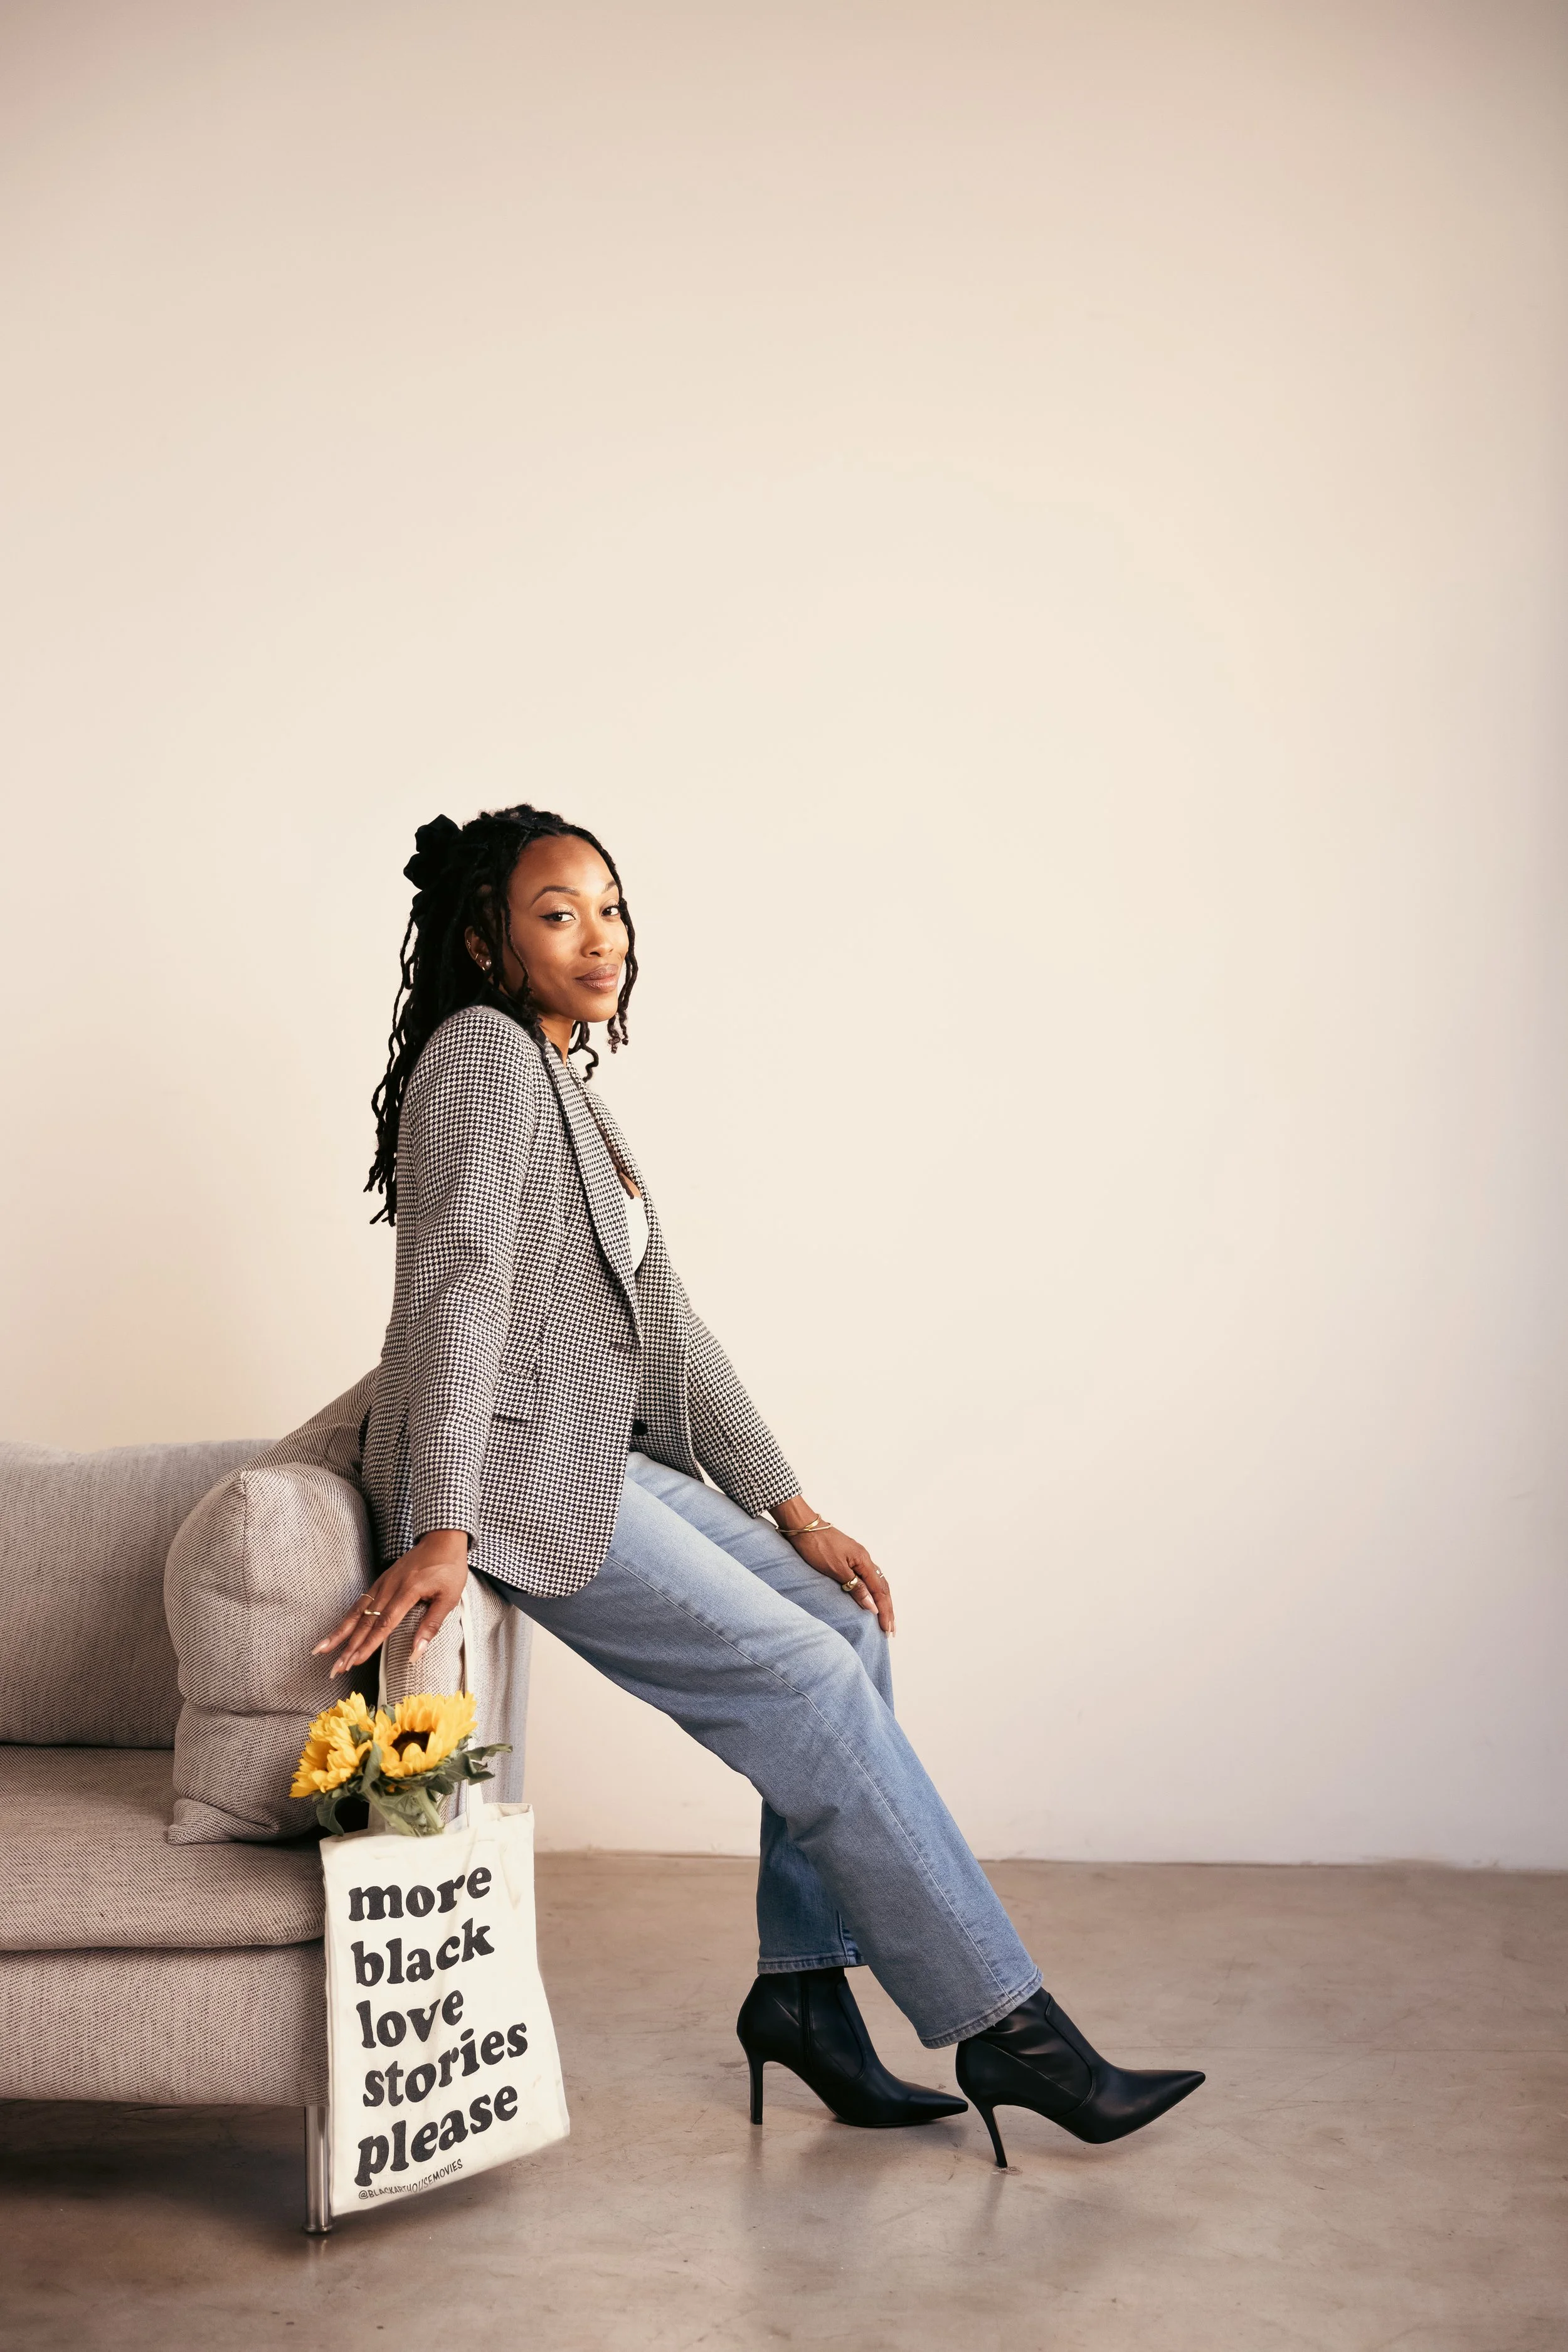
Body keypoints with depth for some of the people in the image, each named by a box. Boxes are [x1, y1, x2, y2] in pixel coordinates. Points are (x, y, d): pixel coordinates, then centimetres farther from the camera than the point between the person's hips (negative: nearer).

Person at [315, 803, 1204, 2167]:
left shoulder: (567, 1089, 21)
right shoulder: (483, 1055, -8)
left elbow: (666, 1327, 18)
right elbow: (459, 1286, -20)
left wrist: (788, 1508, 13)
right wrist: (442, 1534, -29)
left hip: (600, 1461, 9)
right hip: (513, 1473, -9)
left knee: (844, 1627, 3)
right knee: (814, 1686, -13)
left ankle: (803, 1987, 8)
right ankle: (1003, 2027, -7)